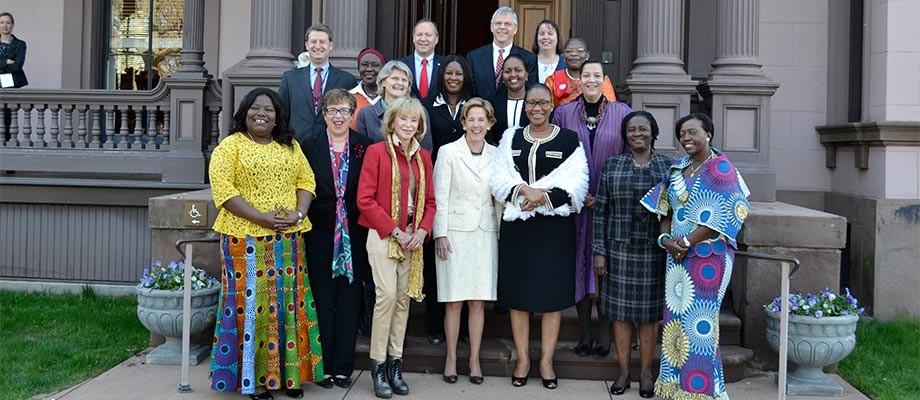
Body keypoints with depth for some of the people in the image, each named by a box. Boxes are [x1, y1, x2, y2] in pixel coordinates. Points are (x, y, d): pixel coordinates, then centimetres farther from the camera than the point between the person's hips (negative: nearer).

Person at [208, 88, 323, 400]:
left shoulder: (290, 147, 14)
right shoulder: (230, 146, 0)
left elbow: (306, 181, 10)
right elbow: (222, 188, -10)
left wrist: (298, 214, -9)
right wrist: (262, 217, -18)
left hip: (287, 240, 4)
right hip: (246, 238, -4)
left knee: (287, 304, 7)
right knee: (251, 303, -2)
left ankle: (288, 372, 16)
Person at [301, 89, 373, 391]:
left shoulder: (364, 148, 4)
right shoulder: (310, 147, 4)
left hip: (353, 235, 0)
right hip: (320, 234, 0)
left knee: (349, 300, 6)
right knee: (322, 300, 5)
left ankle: (343, 366, 14)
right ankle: (324, 365, 13)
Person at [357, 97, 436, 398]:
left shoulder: (423, 157, 12)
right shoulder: (376, 151, -4)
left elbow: (429, 200, 14)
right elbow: (365, 199, -9)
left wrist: (422, 231, -4)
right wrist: (395, 231, -12)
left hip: (412, 238, 5)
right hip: (383, 235, -5)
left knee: (404, 298, 6)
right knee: (387, 294, -12)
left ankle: (395, 363, 14)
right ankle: (378, 366, 0)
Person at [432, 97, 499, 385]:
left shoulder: (496, 154, 7)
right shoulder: (448, 152, -1)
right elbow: (440, 196, -3)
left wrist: (503, 232, 6)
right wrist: (440, 234, -8)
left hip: (486, 234, 3)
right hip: (456, 233, -3)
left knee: (479, 301, 6)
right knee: (454, 301, 1)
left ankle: (475, 359, 16)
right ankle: (451, 358, 14)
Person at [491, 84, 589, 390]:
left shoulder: (569, 140, 3)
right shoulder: (510, 138, 10)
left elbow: (576, 183, -6)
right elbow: (499, 180, 2)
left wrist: (544, 197, -19)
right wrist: (524, 189, -17)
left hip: (555, 225, -2)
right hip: (517, 224, 2)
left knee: (553, 293, 3)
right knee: (518, 292, 4)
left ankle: (546, 361, 13)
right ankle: (522, 359, 16)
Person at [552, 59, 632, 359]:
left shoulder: (622, 113, 3)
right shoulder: (564, 113, 5)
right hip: (575, 202, 1)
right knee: (580, 264, 4)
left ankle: (604, 336, 10)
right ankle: (584, 336, 14)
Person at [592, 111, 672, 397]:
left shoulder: (668, 167, 3)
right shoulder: (612, 166, 3)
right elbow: (600, 211, 2)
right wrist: (599, 251, -3)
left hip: (654, 252, 0)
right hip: (619, 250, 0)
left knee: (649, 312, 7)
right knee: (620, 310, 6)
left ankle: (646, 371, 20)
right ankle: (623, 370, 19)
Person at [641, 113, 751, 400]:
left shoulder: (721, 168, -8)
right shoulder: (677, 169, 12)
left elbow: (724, 215, -15)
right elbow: (666, 209, 14)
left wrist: (687, 241, -15)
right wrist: (665, 238, -4)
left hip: (708, 256, -6)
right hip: (677, 256, 7)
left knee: (698, 320, -3)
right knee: (676, 318, 9)